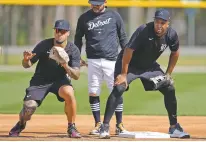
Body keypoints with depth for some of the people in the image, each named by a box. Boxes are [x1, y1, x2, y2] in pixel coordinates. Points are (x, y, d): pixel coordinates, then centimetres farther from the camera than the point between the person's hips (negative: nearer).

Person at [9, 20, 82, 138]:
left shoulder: (73, 50, -14)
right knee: (29, 107, -19)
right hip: (41, 80, 0)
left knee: (69, 93, -34)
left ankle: (72, 128, -14)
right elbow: (27, 65, -8)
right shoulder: (44, 45, -15)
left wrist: (66, 67, -39)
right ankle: (21, 124, 20)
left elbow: (76, 76, -19)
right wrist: (26, 59, -32)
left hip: (60, 80, 0)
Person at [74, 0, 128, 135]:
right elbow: (78, 39, 14)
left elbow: (122, 37, 9)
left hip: (112, 60, -1)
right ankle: (98, 124, 11)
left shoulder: (114, 16, 3)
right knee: (93, 93, 0)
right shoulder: (84, 18, 5)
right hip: (93, 61, 1)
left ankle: (119, 124, 7)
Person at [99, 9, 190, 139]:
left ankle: (174, 127, 15)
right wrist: (123, 74, -27)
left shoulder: (172, 35, -16)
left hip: (150, 66, 6)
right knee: (118, 88, -25)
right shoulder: (144, 31, -33)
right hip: (130, 64, -6)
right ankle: (105, 127, -23)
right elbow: (128, 51, -30)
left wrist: (168, 74, 4)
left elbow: (175, 53, 4)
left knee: (169, 89, 1)